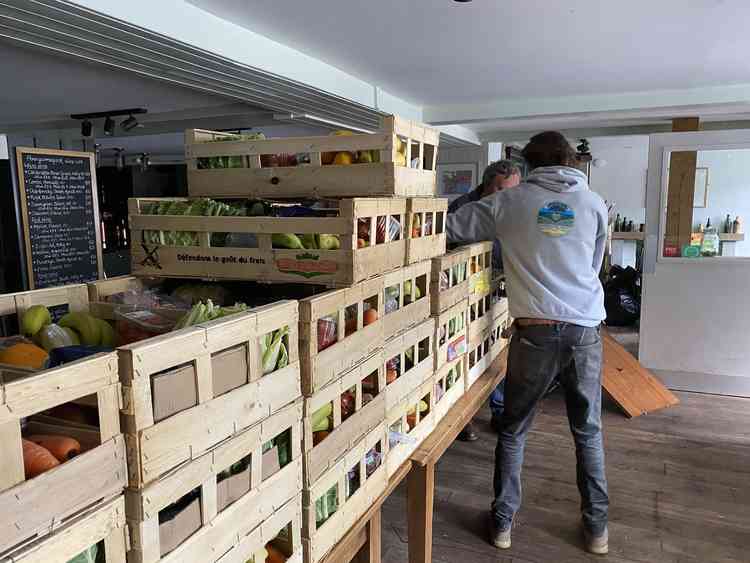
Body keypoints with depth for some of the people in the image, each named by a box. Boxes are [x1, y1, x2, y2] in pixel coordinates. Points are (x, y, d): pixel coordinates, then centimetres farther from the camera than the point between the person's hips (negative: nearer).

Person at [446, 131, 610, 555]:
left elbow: (451, 226, 3)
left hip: (535, 330, -2)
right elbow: (595, 265, 18)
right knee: (589, 432, 18)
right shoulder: (594, 203, 8)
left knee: (513, 431, 14)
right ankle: (596, 527, 28)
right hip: (585, 330, 2)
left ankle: (503, 522, 23)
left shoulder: (510, 202, 1)